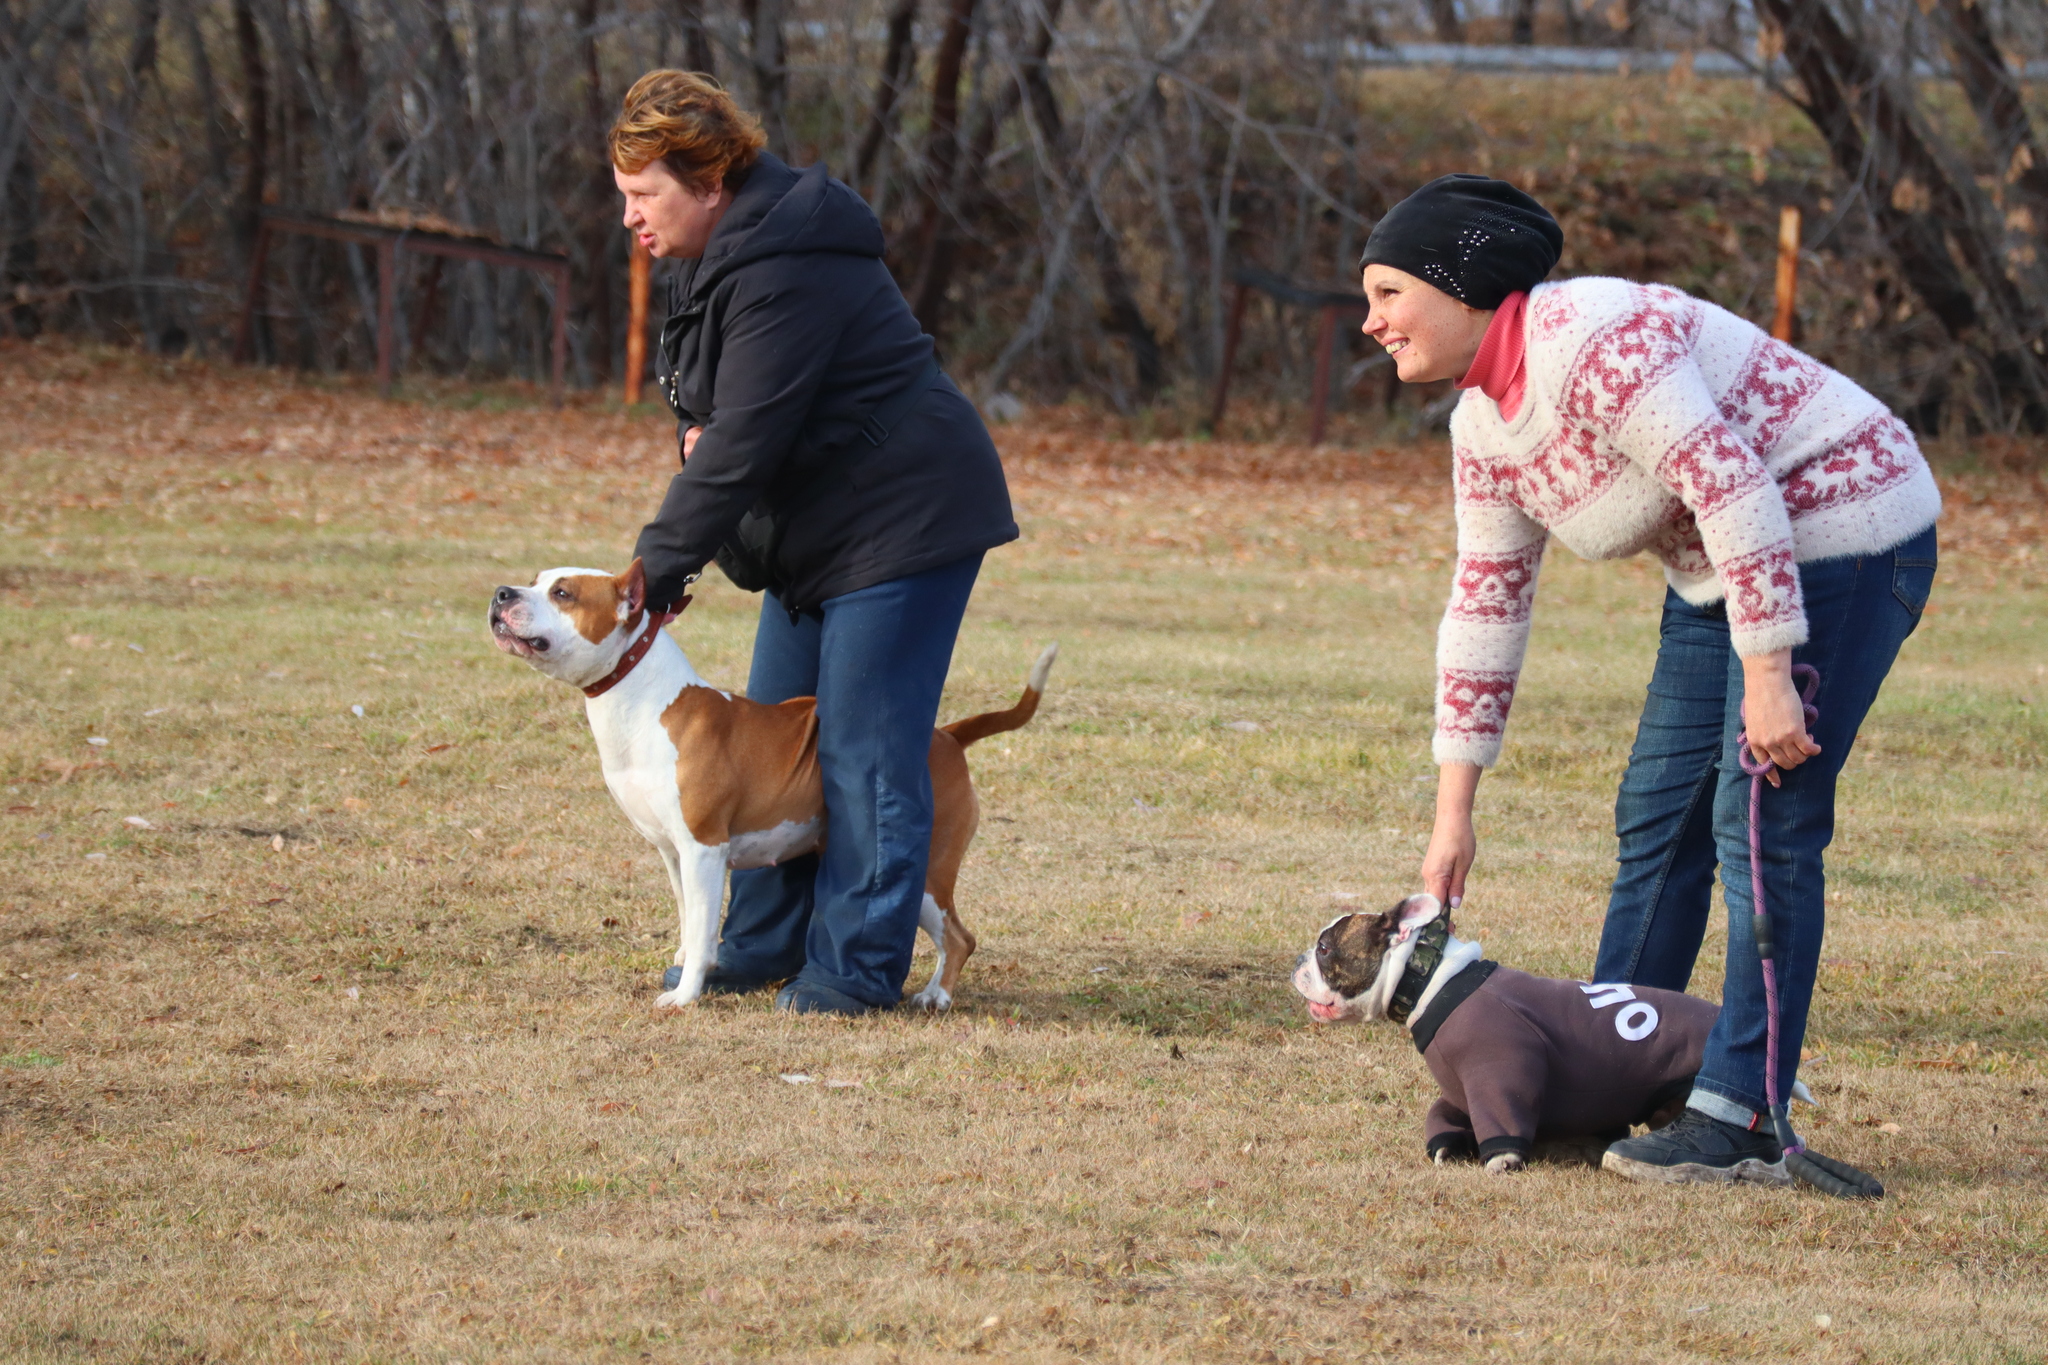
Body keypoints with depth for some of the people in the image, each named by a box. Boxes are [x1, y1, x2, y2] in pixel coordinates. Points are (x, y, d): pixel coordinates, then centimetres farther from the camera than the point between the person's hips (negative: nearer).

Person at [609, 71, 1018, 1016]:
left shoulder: (782, 273, -25)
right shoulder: (719, 249, 7)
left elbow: (744, 442, -27)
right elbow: (715, 413, 22)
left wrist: (660, 566, -25)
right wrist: (694, 425, -3)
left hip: (905, 515, -11)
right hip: (821, 528, 11)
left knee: (864, 752, -8)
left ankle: (856, 968, -3)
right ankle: (763, 948, 20)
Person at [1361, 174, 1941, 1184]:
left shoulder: (1590, 344, -24)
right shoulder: (1483, 422, 7)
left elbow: (1733, 485, -28)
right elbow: (1485, 605, 12)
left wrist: (1768, 679, -29)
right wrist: (1453, 816, 10)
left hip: (1834, 534, -10)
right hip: (1719, 571, 10)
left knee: (1761, 824, -13)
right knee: (1657, 818, 10)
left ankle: (1741, 1121, -12)